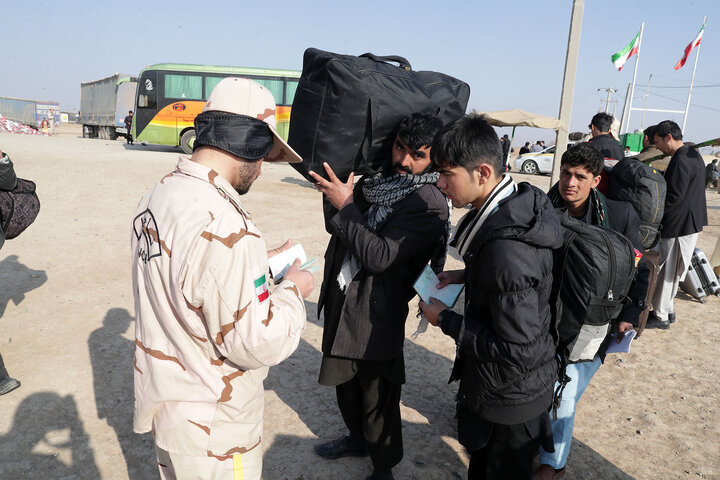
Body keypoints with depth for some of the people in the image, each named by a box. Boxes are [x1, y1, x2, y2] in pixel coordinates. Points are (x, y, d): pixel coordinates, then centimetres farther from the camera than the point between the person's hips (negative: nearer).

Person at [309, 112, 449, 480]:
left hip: (377, 311, -8)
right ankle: (358, 438, 50)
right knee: (344, 380, 24)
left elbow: (379, 256, -25)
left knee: (377, 394, 8)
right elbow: (336, 227, 13)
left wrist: (345, 205, -21)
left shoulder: (429, 205, -18)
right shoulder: (375, 180, 4)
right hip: (341, 298, 8)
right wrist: (334, 193, -5)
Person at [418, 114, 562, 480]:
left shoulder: (506, 249, -36)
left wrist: (446, 320, -20)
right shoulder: (519, 204, -6)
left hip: (509, 394, -8)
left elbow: (517, 351, -30)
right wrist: (466, 275, 1)